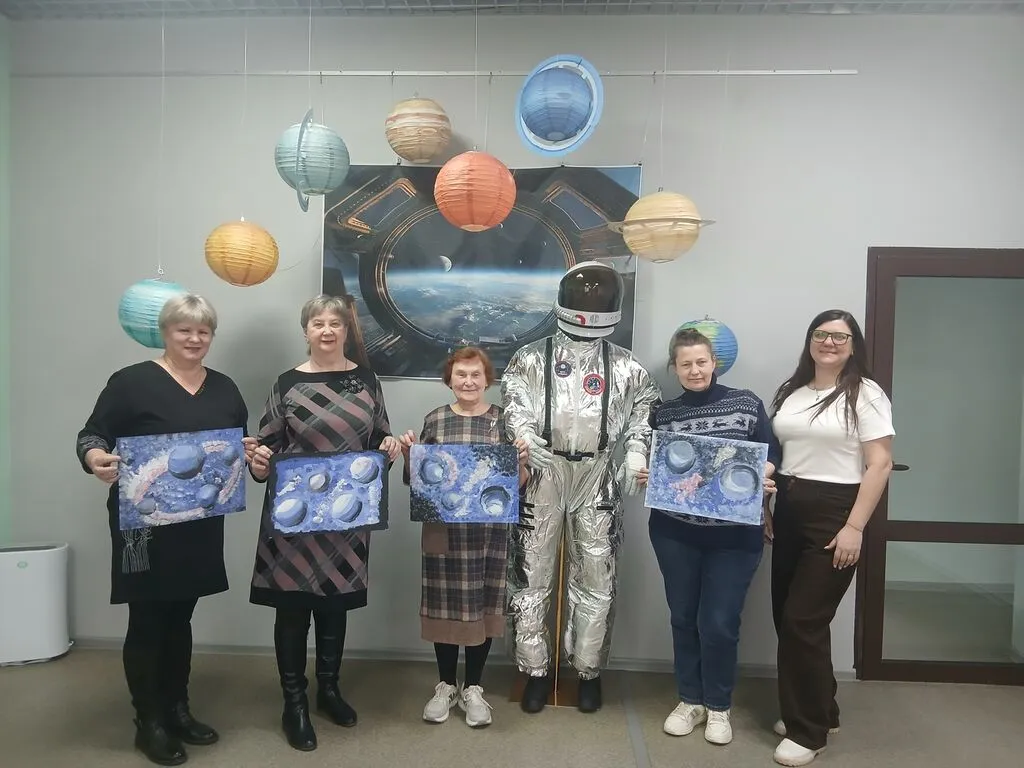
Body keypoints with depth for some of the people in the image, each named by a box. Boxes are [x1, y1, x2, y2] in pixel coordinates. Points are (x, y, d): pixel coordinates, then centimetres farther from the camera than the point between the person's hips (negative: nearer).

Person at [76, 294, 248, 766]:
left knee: (180, 618, 17)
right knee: (147, 621, 5)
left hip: (200, 524, 5)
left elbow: (244, 444, 15)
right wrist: (95, 457, -30)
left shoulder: (224, 388, 9)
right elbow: (91, 435, -9)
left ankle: (178, 709, 31)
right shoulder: (132, 382, -8)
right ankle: (149, 723, 22)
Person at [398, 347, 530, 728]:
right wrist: (408, 454, -10)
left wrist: (522, 462, -17)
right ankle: (445, 685, 29)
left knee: (482, 605, 8)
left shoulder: (503, 420, 1)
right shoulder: (434, 420, 3)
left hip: (490, 529, 0)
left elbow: (518, 483, 3)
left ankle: (473, 688, 27)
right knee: (444, 604, 9)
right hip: (442, 529, 1)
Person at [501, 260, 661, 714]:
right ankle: (536, 670, 20)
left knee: (595, 576, 8)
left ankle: (588, 670, 25)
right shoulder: (531, 358, 6)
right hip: (542, 472, -1)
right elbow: (515, 403, -5)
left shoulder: (626, 367, 11)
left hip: (598, 476, 1)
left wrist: (636, 457, -6)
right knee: (533, 572, 5)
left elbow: (643, 414, 10)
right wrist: (525, 436, -24)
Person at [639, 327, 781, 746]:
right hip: (675, 531, 2)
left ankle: (719, 707, 25)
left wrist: (763, 479, -16)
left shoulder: (747, 403, 1)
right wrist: (645, 476, -11)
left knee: (719, 623, 2)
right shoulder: (662, 412, 4)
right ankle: (690, 700, 32)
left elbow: (772, 453, 3)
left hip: (735, 534, -1)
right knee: (684, 617, 12)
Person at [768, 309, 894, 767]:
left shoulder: (866, 394, -5)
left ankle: (809, 730, 13)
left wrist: (854, 528, -16)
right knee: (786, 618, 10)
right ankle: (818, 711, 31)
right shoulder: (790, 391, 12)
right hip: (788, 513, 6)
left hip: (834, 515, -6)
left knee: (802, 621, -5)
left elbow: (880, 464, -10)